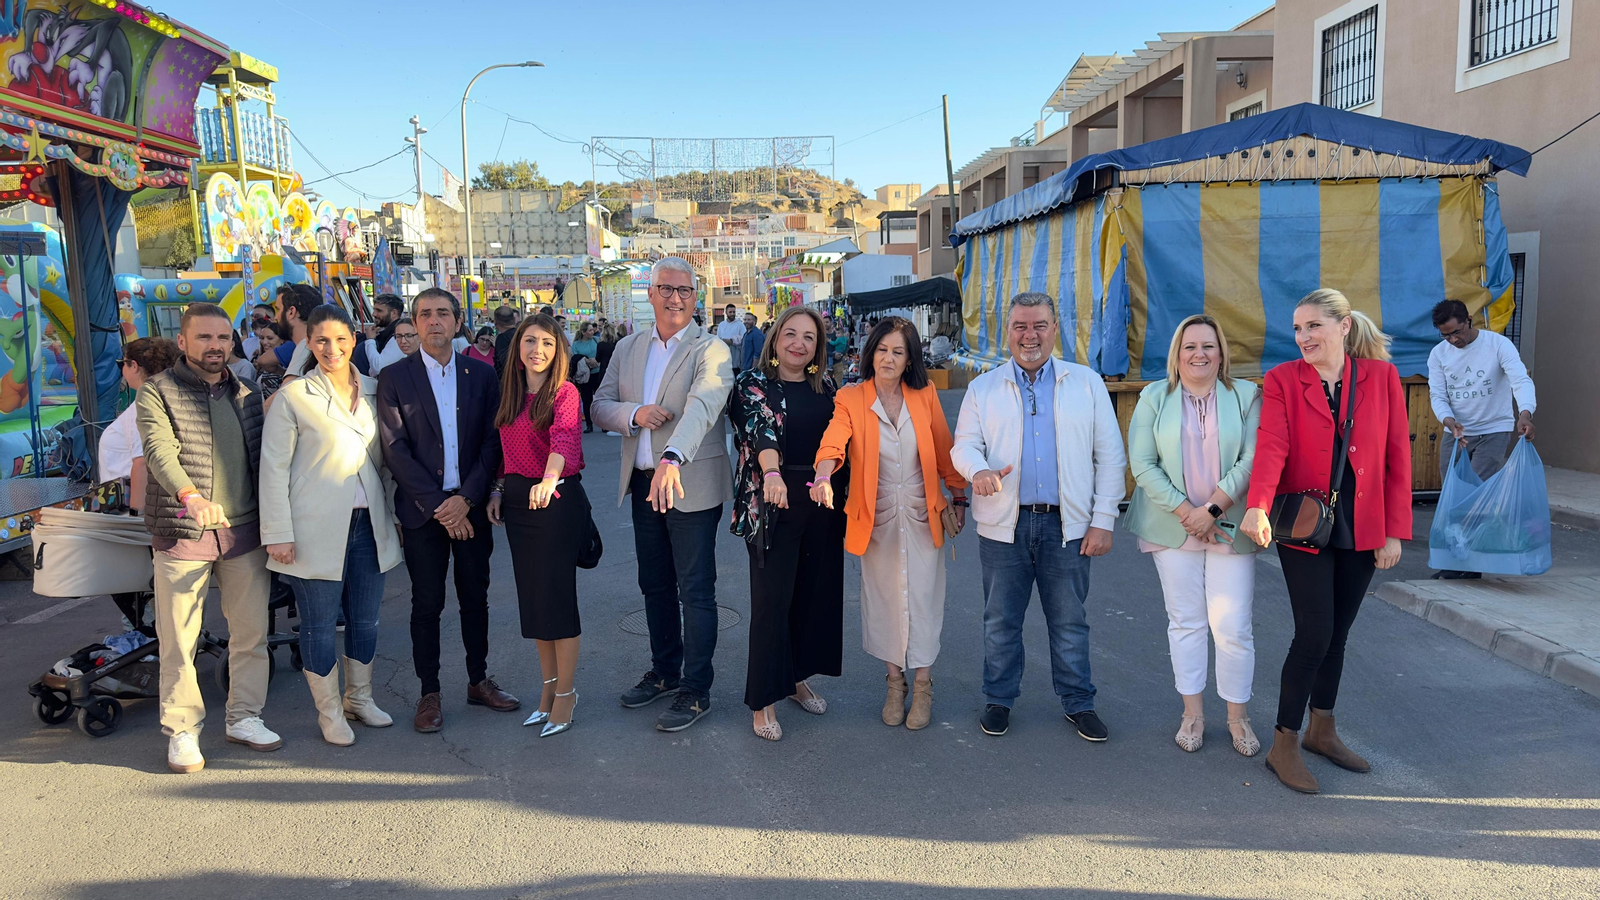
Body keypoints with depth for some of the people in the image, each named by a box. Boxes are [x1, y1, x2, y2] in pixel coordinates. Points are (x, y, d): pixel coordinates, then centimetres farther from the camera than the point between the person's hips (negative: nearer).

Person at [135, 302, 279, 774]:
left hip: (244, 530, 4)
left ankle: (244, 717, 24)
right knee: (179, 639, 2)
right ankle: (182, 730, 15)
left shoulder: (247, 392, 12)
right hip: (182, 534, -4)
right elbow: (160, 450, -19)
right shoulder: (157, 391, -3)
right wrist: (190, 495, -37)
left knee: (252, 631, 10)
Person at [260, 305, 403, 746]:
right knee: (320, 624, 5)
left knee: (365, 619, 13)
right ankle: (330, 712, 20)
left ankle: (359, 698, 32)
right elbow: (273, 467, -7)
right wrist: (279, 534, -11)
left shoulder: (373, 390, 8)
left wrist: (397, 514, 12)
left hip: (369, 525, 4)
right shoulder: (294, 396, -5)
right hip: (317, 530, -4)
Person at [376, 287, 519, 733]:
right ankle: (429, 694, 17)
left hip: (471, 507, 2)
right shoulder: (394, 377, -2)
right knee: (427, 603, 5)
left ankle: (479, 680, 26)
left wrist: (466, 498, -11)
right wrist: (437, 505, -13)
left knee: (475, 597, 11)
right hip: (422, 509, -2)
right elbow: (395, 449, -7)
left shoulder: (482, 374, 4)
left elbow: (493, 441, 0)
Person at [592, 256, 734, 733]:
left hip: (692, 484, -6)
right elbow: (600, 406, 8)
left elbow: (702, 407, -28)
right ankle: (664, 671, 35)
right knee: (654, 585, 18)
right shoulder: (628, 348, 9)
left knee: (696, 591, 1)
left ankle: (695, 691, 14)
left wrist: (673, 459, -45)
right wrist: (635, 414, -15)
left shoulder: (711, 350, -11)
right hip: (643, 483, 6)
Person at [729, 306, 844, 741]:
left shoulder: (825, 387, 11)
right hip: (774, 504, -5)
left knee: (813, 593, 11)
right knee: (772, 599, -2)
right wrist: (772, 472, -40)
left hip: (821, 502, 5)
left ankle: (798, 678, 30)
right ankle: (763, 701, 8)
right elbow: (759, 426, -23)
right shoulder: (753, 383, -4)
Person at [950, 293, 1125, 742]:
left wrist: (1103, 520, -2)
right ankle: (999, 700, 25)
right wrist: (978, 470, -22)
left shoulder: (1087, 383, 6)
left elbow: (1110, 457, 5)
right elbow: (964, 444, 2)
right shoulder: (983, 388, 8)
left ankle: (1078, 702, 24)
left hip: (1066, 524, 0)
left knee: (1069, 621, 8)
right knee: (1001, 620, 10)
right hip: (1004, 524, 1)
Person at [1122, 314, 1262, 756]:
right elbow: (1142, 463, -2)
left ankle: (1238, 715, 16)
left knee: (1232, 626, -2)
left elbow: (1252, 460, -5)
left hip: (1230, 528, -1)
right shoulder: (1154, 398, 5)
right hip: (1173, 527, 1)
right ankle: (1193, 713, 20)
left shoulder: (1246, 396, 3)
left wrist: (1212, 510, -13)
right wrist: (1183, 511, -10)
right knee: (1185, 621, 7)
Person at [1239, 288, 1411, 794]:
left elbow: (1397, 457, 3)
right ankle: (1284, 746, 6)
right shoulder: (1282, 380, -4)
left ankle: (1321, 731, 30)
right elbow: (1271, 446, -18)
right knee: (1315, 634, -7)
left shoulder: (1381, 377, 2)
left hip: (1361, 530, 3)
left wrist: (1395, 531, -1)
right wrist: (1257, 506, -35)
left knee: (1337, 633, 12)